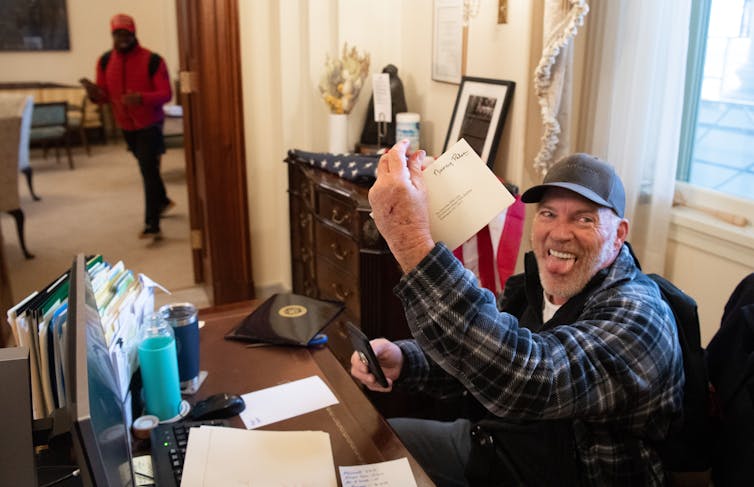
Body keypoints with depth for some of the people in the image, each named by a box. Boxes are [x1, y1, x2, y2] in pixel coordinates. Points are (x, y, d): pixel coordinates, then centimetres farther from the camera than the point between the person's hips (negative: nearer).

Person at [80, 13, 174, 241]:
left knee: (149, 170, -14)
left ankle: (152, 225, -16)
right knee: (147, 168, 21)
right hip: (126, 126, 6)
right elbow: (104, 96, 3)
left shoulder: (152, 60, -15)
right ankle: (162, 201, 46)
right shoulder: (105, 61, -1)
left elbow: (166, 94, -18)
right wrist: (94, 92, -22)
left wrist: (141, 98, -36)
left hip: (150, 125, -5)